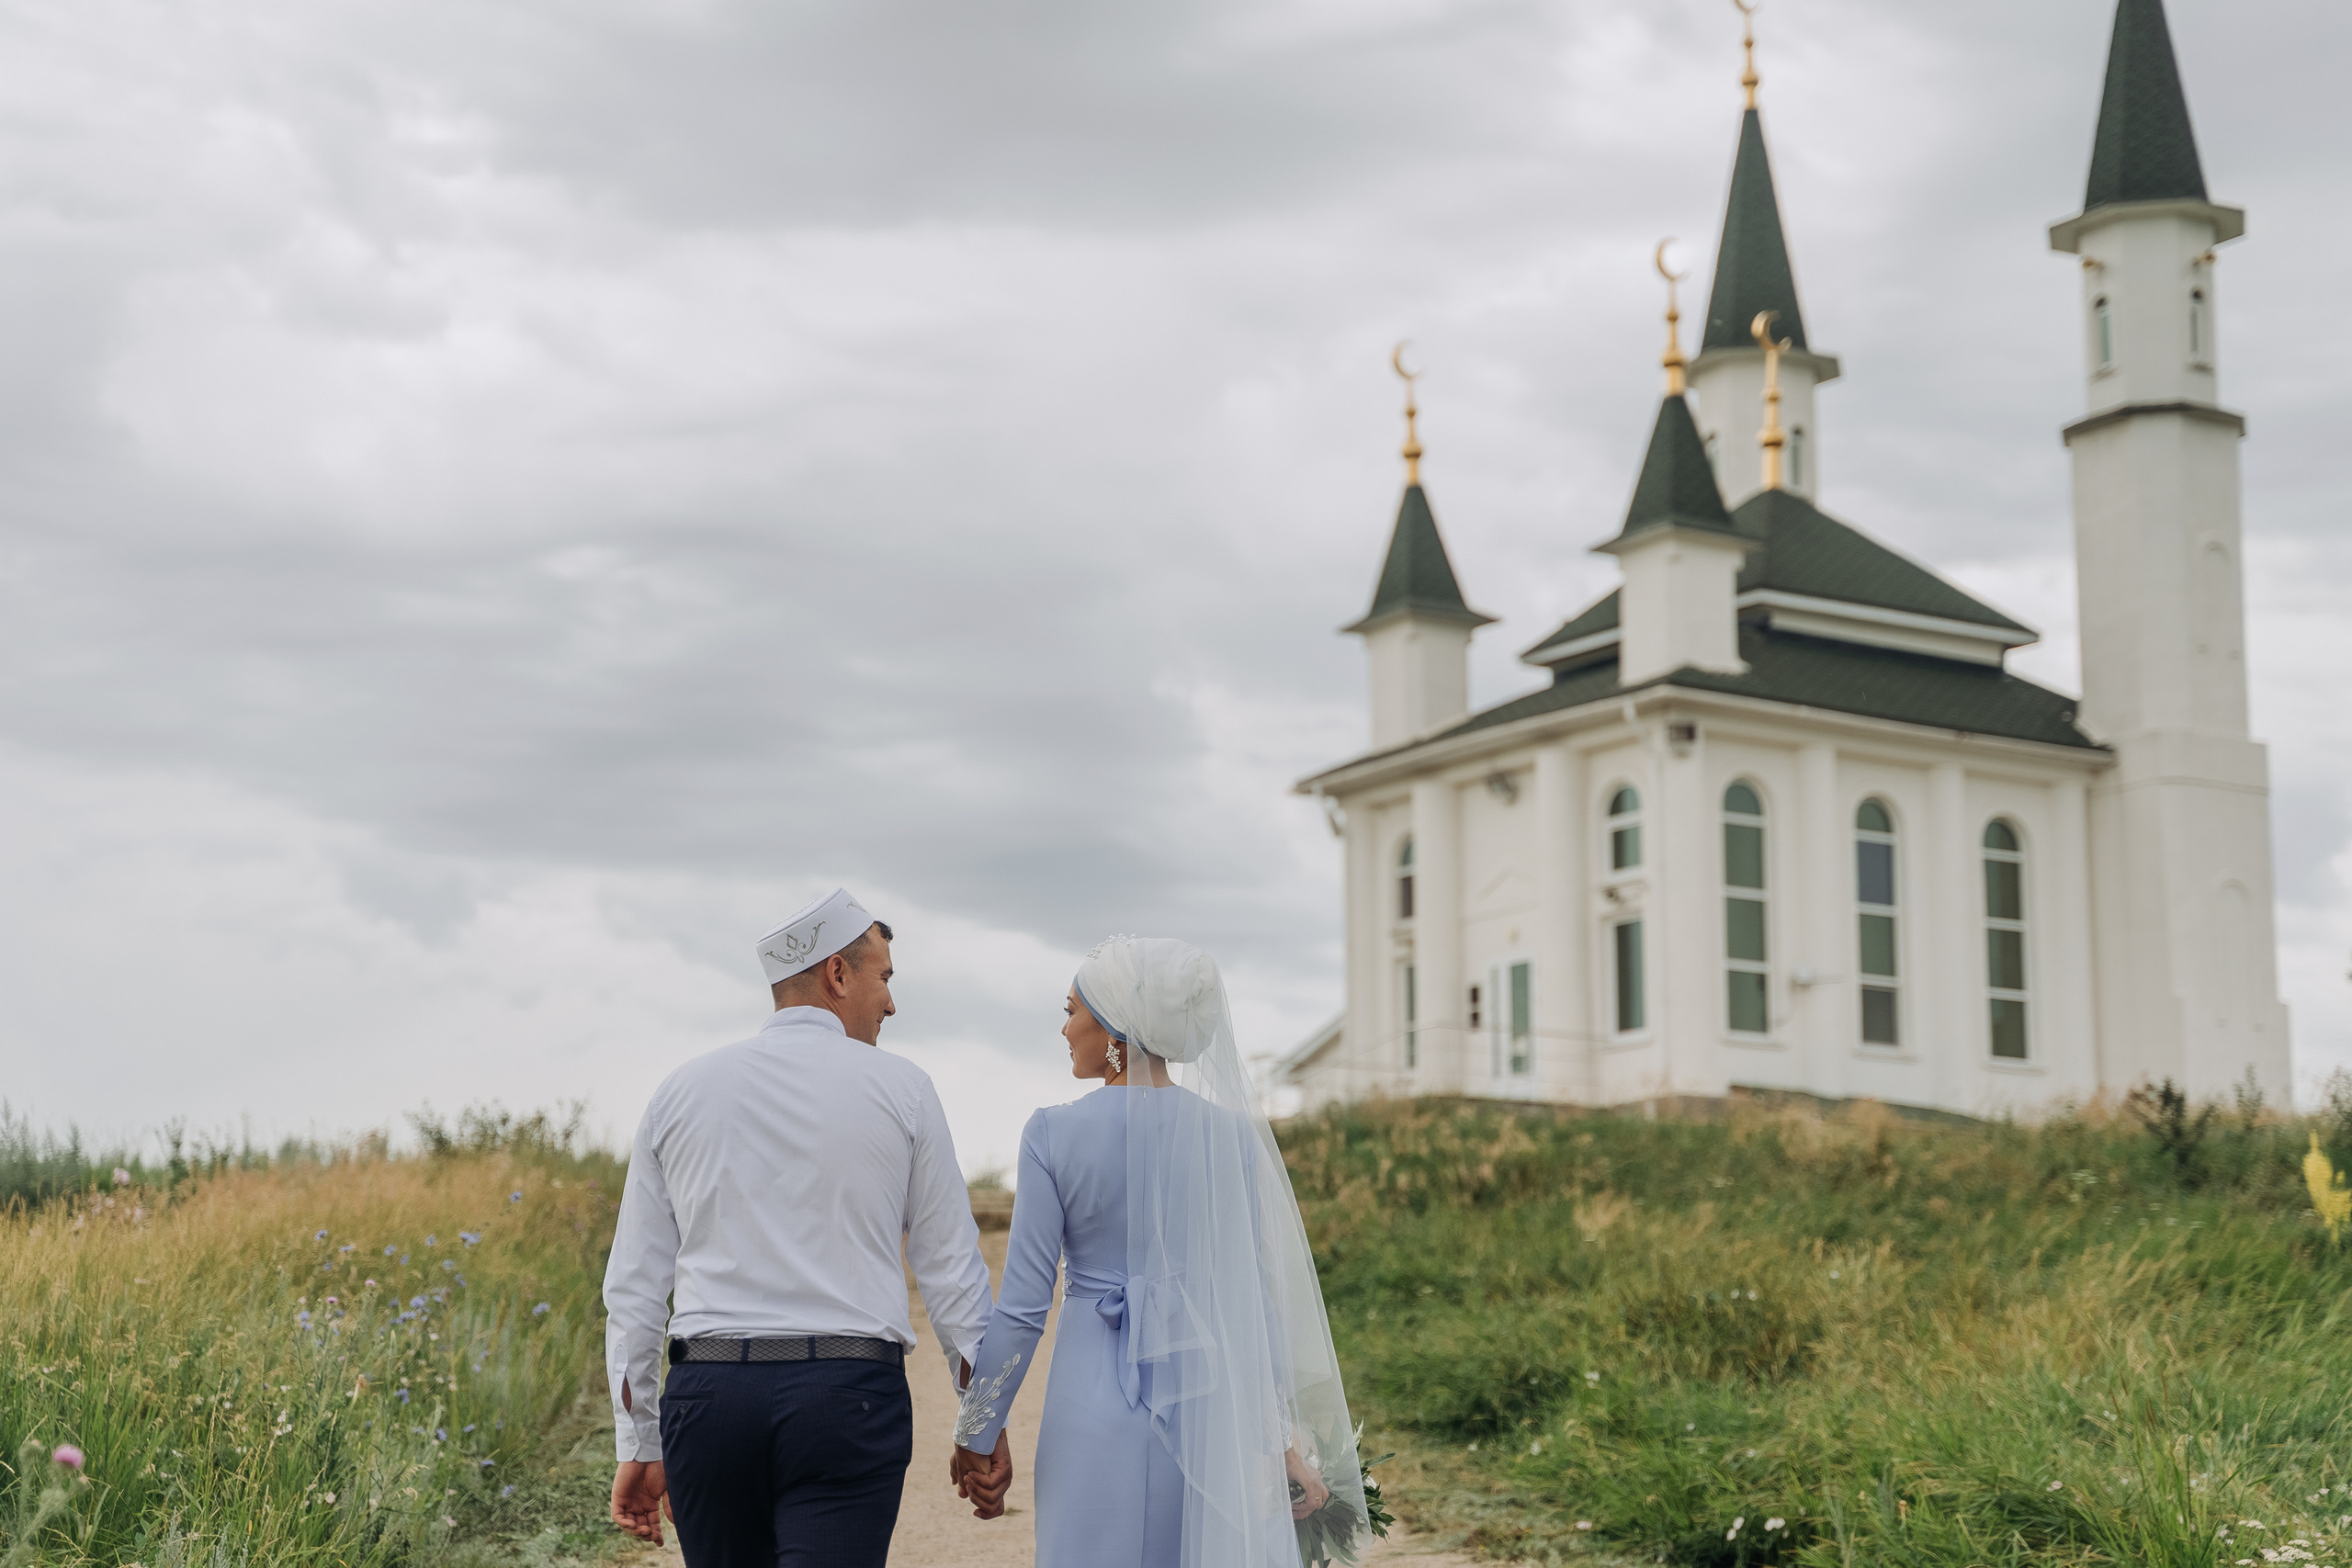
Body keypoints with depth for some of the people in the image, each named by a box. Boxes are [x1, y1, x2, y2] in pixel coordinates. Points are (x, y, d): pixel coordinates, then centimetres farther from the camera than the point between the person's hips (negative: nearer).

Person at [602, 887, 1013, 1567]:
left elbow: (633, 1288, 10)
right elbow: (951, 1270, 5)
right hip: (848, 1392, -3)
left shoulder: (680, 1094, 11)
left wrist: (639, 1448, 14)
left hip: (708, 1391, 3)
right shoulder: (899, 1090, 3)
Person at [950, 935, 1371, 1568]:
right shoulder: (1230, 1134, 0)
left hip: (1096, 1403, -2)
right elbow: (1254, 1295, 2)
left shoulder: (1055, 1133, -7)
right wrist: (1281, 1437, 9)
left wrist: (978, 1433, 4)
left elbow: (1022, 1305, -6)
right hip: (1207, 1398, 2)